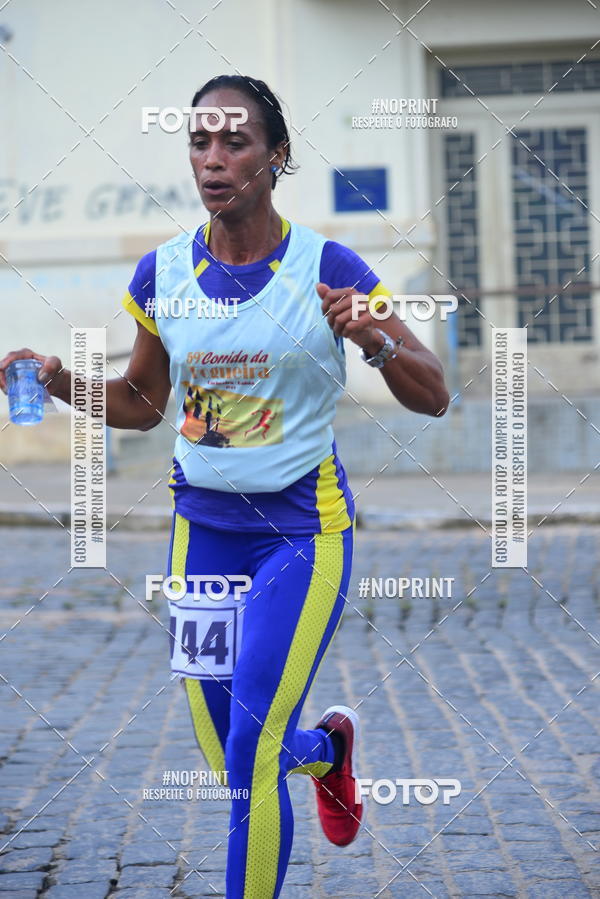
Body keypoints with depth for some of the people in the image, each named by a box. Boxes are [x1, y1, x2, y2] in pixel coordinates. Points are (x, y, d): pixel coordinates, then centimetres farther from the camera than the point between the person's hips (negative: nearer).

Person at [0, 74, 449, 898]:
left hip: (302, 530, -4)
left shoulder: (327, 268, -10)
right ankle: (328, 746, 47)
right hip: (202, 527, 4)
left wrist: (376, 341, -27)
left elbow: (433, 398, -7)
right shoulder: (161, 274, 0)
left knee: (250, 760, -9)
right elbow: (144, 401, 13)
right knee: (235, 765, 12)